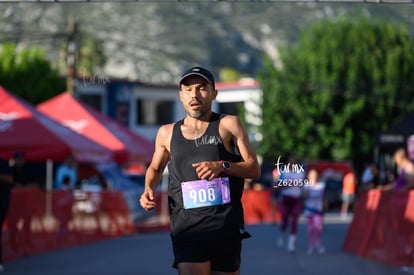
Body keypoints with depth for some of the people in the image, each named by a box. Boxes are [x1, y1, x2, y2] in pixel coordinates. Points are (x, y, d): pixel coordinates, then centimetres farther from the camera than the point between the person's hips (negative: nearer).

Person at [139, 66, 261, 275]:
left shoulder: (228, 125, 5)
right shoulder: (167, 133, 13)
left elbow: (254, 169, 2)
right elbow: (155, 169, 30)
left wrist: (222, 166, -16)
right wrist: (149, 189, 8)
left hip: (225, 226, 0)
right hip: (186, 226, 0)